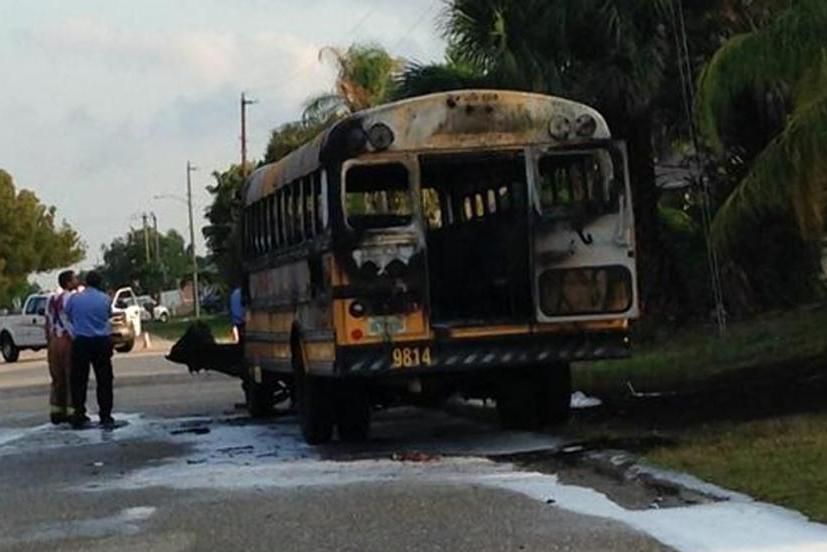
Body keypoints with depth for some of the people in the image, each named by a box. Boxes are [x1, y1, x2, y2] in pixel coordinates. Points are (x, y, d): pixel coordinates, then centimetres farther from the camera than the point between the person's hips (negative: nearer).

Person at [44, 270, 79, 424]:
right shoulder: (71, 298, -11)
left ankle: (57, 412, 14)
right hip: (69, 341, -7)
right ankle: (72, 410, -4)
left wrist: (49, 342, 19)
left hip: (54, 341, 7)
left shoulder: (51, 299, 12)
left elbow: (48, 324, 14)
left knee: (57, 378, 13)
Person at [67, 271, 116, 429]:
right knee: (104, 381, 6)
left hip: (81, 343, 0)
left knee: (79, 381, 6)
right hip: (102, 342, 0)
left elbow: (67, 316, 9)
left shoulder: (74, 298, -2)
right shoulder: (105, 299, -2)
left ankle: (79, 418, 6)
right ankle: (106, 417, 4)